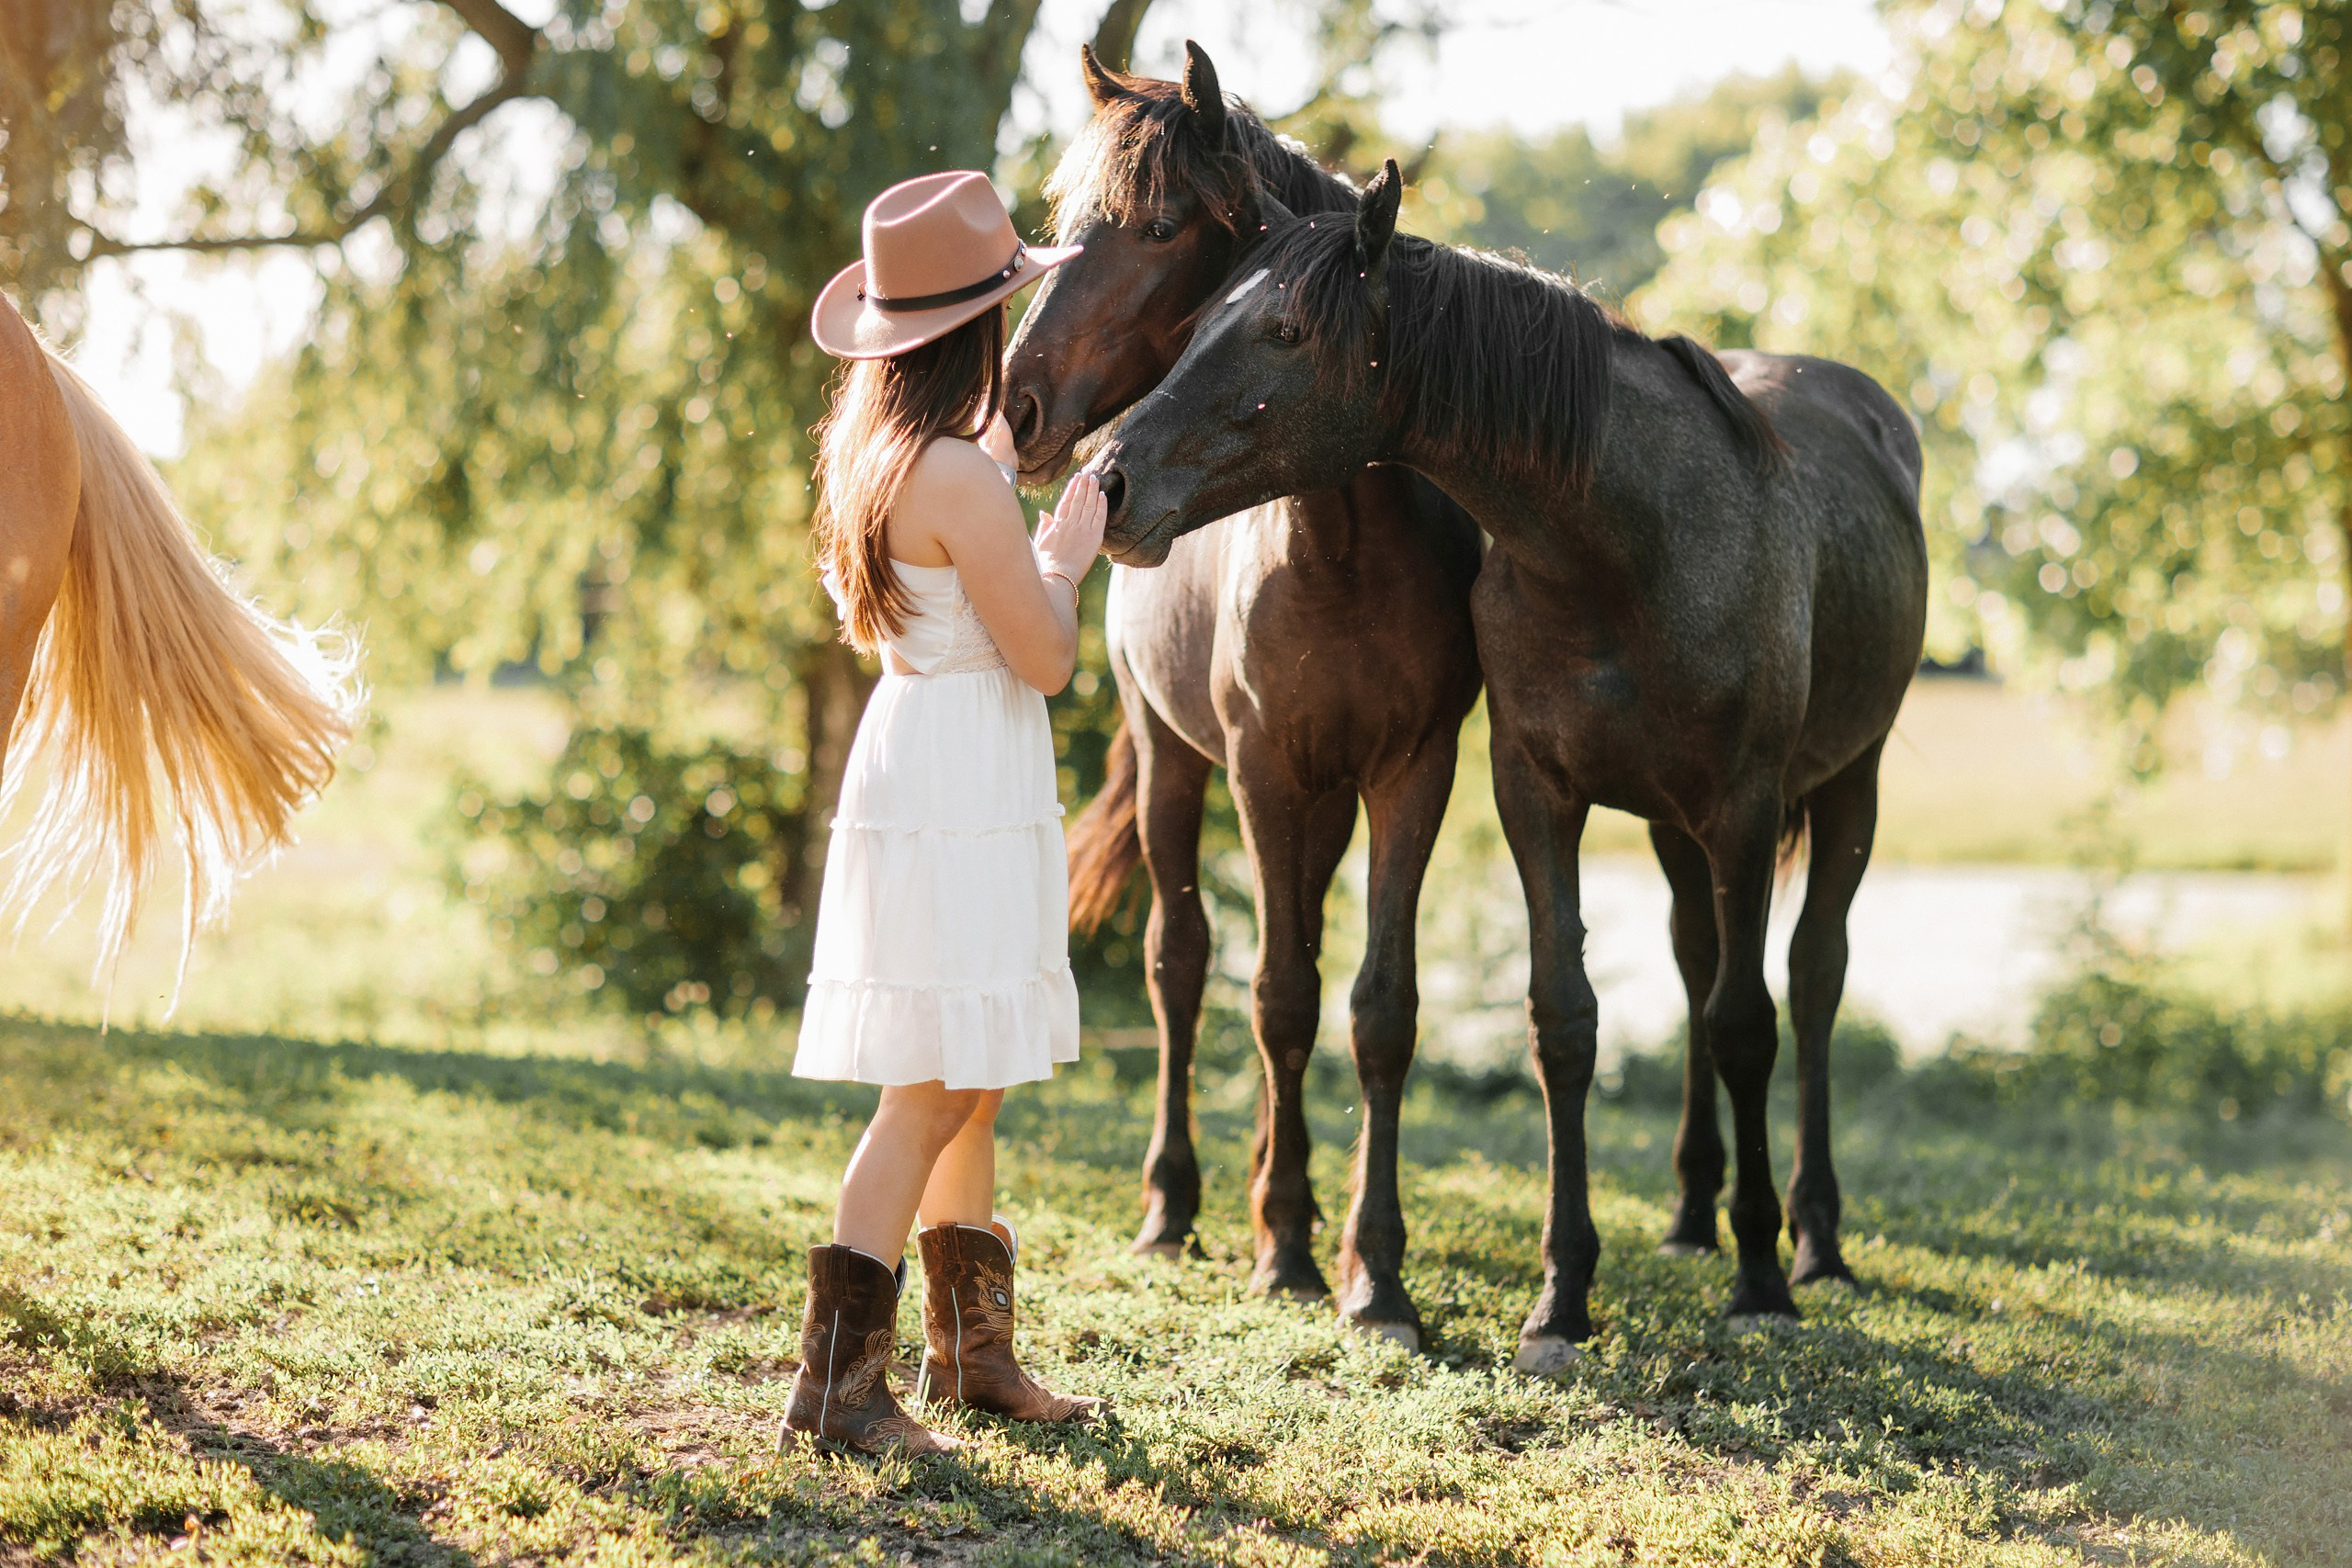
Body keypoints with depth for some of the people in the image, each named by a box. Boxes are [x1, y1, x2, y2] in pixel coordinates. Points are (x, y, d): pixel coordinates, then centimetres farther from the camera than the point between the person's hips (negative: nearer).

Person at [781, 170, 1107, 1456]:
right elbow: (1047, 657, -16)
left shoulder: (879, 454, 8)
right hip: (957, 784, -10)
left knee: (972, 1077, 17)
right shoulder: (961, 480, -20)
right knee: (936, 1086, -6)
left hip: (922, 750, 10)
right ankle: (839, 1381, -4)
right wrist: (1068, 552, 3)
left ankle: (971, 1351, 27)